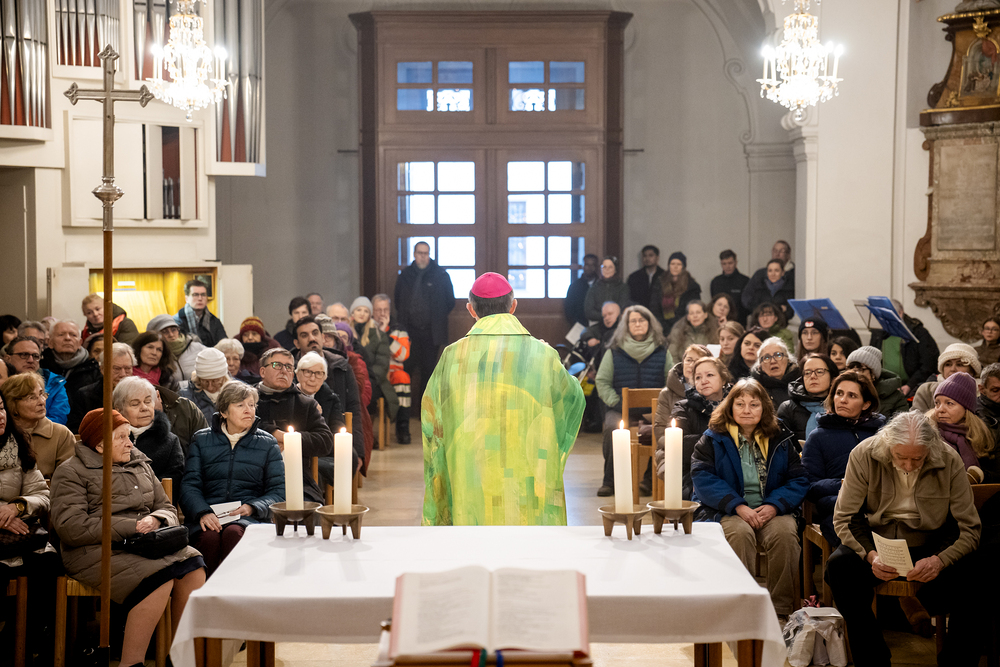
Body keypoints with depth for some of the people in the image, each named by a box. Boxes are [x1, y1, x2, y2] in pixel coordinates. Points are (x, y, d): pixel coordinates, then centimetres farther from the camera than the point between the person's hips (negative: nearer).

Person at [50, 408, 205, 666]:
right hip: (96, 550, -6)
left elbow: (167, 509, 22)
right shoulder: (71, 472, 2)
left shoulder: (140, 465, 23)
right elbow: (71, 528, -11)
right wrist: (131, 527, -13)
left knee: (192, 565, -23)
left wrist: (156, 519, -5)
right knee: (159, 578, -32)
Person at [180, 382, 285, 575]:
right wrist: (202, 512, -14)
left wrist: (252, 507, -10)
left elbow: (278, 492, 10)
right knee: (209, 538, -35)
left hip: (249, 517, 0)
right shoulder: (202, 440, 17)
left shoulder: (267, 443, 16)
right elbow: (189, 485, 7)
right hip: (208, 514, 0)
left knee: (234, 533, -36)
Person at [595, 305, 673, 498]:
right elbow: (602, 381, 8)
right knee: (612, 428, -33)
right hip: (622, 409, 0)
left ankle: (650, 478, -19)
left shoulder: (661, 352, 12)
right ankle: (610, 480, -22)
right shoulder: (615, 352, 10)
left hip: (653, 409, 0)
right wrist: (616, 402, -6)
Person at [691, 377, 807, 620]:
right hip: (725, 511, -2)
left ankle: (782, 609, -22)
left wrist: (775, 505, -12)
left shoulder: (780, 439, 13)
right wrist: (738, 506, -18)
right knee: (740, 533, -35)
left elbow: (798, 480, 8)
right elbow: (703, 478, -5)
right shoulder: (712, 439, 7)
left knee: (784, 532, -30)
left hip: (770, 510, 2)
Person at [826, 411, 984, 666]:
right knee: (839, 565, -30)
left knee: (970, 579, -30)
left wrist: (940, 560, -28)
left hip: (930, 546, 0)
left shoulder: (950, 461, -11)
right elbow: (844, 518, -7)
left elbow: (969, 528, -8)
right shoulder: (864, 456, -11)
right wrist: (870, 556, -26)